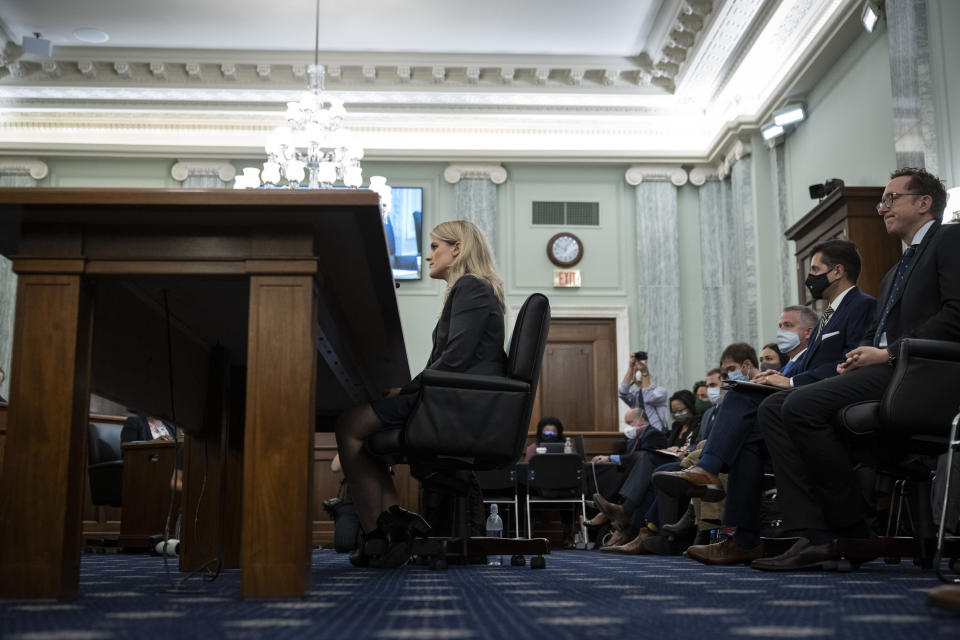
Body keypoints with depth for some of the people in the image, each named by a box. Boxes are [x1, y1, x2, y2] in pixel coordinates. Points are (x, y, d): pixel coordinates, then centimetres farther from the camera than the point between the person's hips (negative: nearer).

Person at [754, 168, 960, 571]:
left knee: (802, 405, -26)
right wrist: (854, 362, 2)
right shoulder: (893, 273, 32)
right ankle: (813, 537, -18)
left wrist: (889, 353, -14)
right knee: (773, 409, -8)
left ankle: (855, 534, -15)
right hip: (885, 371, 9)